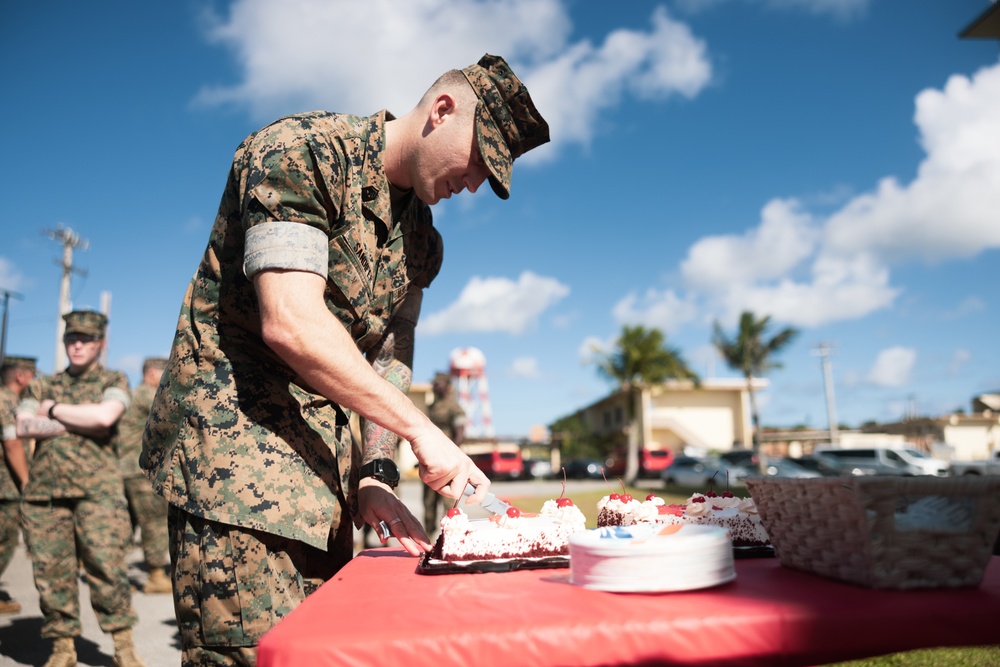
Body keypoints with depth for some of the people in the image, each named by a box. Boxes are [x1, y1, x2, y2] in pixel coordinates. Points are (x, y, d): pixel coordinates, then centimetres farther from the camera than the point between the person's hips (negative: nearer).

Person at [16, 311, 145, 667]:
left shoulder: (114, 381, 9)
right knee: (51, 571, 4)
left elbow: (105, 415, -13)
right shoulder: (44, 386, 19)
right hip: (44, 491, 4)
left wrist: (54, 410, -1)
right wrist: (80, 423, -6)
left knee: (106, 567, -8)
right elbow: (23, 426, 1)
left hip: (97, 489, -4)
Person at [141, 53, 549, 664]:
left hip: (320, 450, 8)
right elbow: (290, 324, -24)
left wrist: (375, 475, -3)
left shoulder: (423, 240, 12)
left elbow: (389, 363, 12)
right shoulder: (301, 152, -13)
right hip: (231, 424, -7)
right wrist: (421, 429, -20)